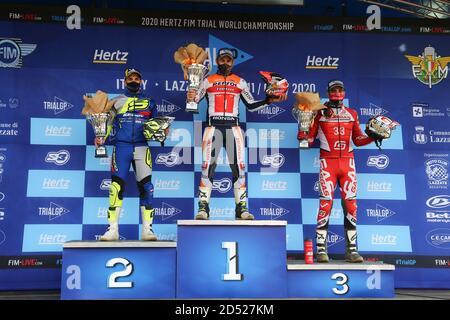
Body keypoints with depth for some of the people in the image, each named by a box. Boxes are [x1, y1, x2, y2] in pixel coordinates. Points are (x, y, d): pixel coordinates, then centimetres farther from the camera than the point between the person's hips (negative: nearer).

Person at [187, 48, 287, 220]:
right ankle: (203, 207, -4)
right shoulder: (208, 81, 12)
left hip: (233, 127, 1)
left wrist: (268, 100, 2)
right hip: (213, 127, -1)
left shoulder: (240, 82, 15)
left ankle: (242, 207, 2)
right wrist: (191, 98, -13)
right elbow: (194, 101, 10)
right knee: (207, 166, -8)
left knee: (239, 167, -4)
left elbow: (251, 105, 15)